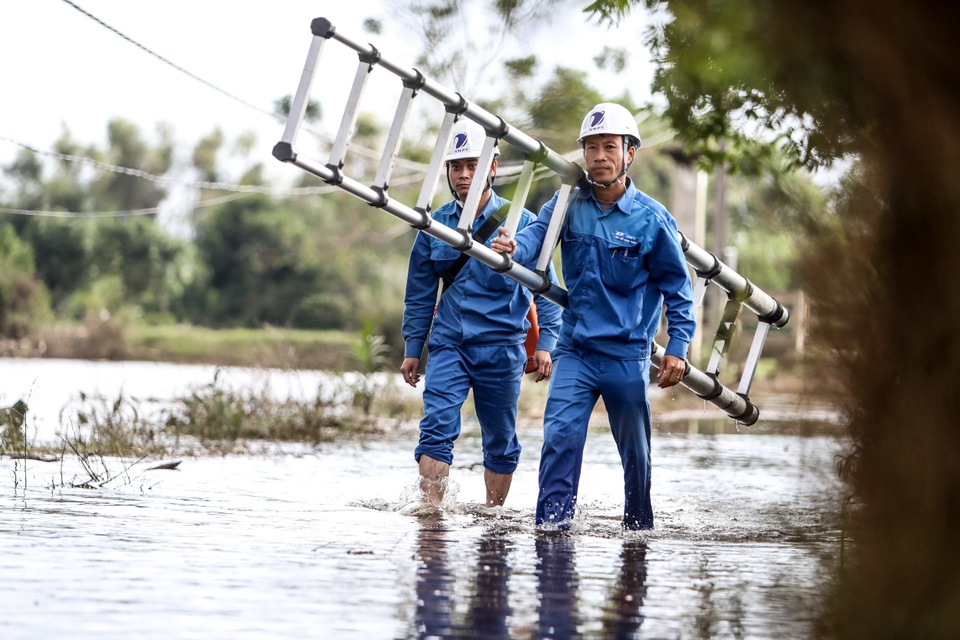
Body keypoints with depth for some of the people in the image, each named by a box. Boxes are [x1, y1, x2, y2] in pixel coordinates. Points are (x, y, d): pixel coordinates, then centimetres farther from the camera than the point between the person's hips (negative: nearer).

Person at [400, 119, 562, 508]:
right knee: (437, 427, -14)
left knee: (500, 441, 7)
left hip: (502, 348, -1)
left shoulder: (519, 222, -2)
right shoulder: (435, 225, 6)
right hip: (449, 345, 2)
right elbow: (419, 295, 15)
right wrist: (412, 349, 13)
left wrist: (546, 343, -5)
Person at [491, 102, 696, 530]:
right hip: (575, 349, 2)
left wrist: (677, 348, -6)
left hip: (627, 354, -2)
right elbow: (538, 232, -13)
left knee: (635, 450, 8)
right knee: (559, 435, -14)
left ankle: (638, 528, 25)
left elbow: (676, 285, 0)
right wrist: (513, 247, -37)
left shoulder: (651, 218, -5)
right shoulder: (568, 206, 3)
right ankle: (552, 525, -11)